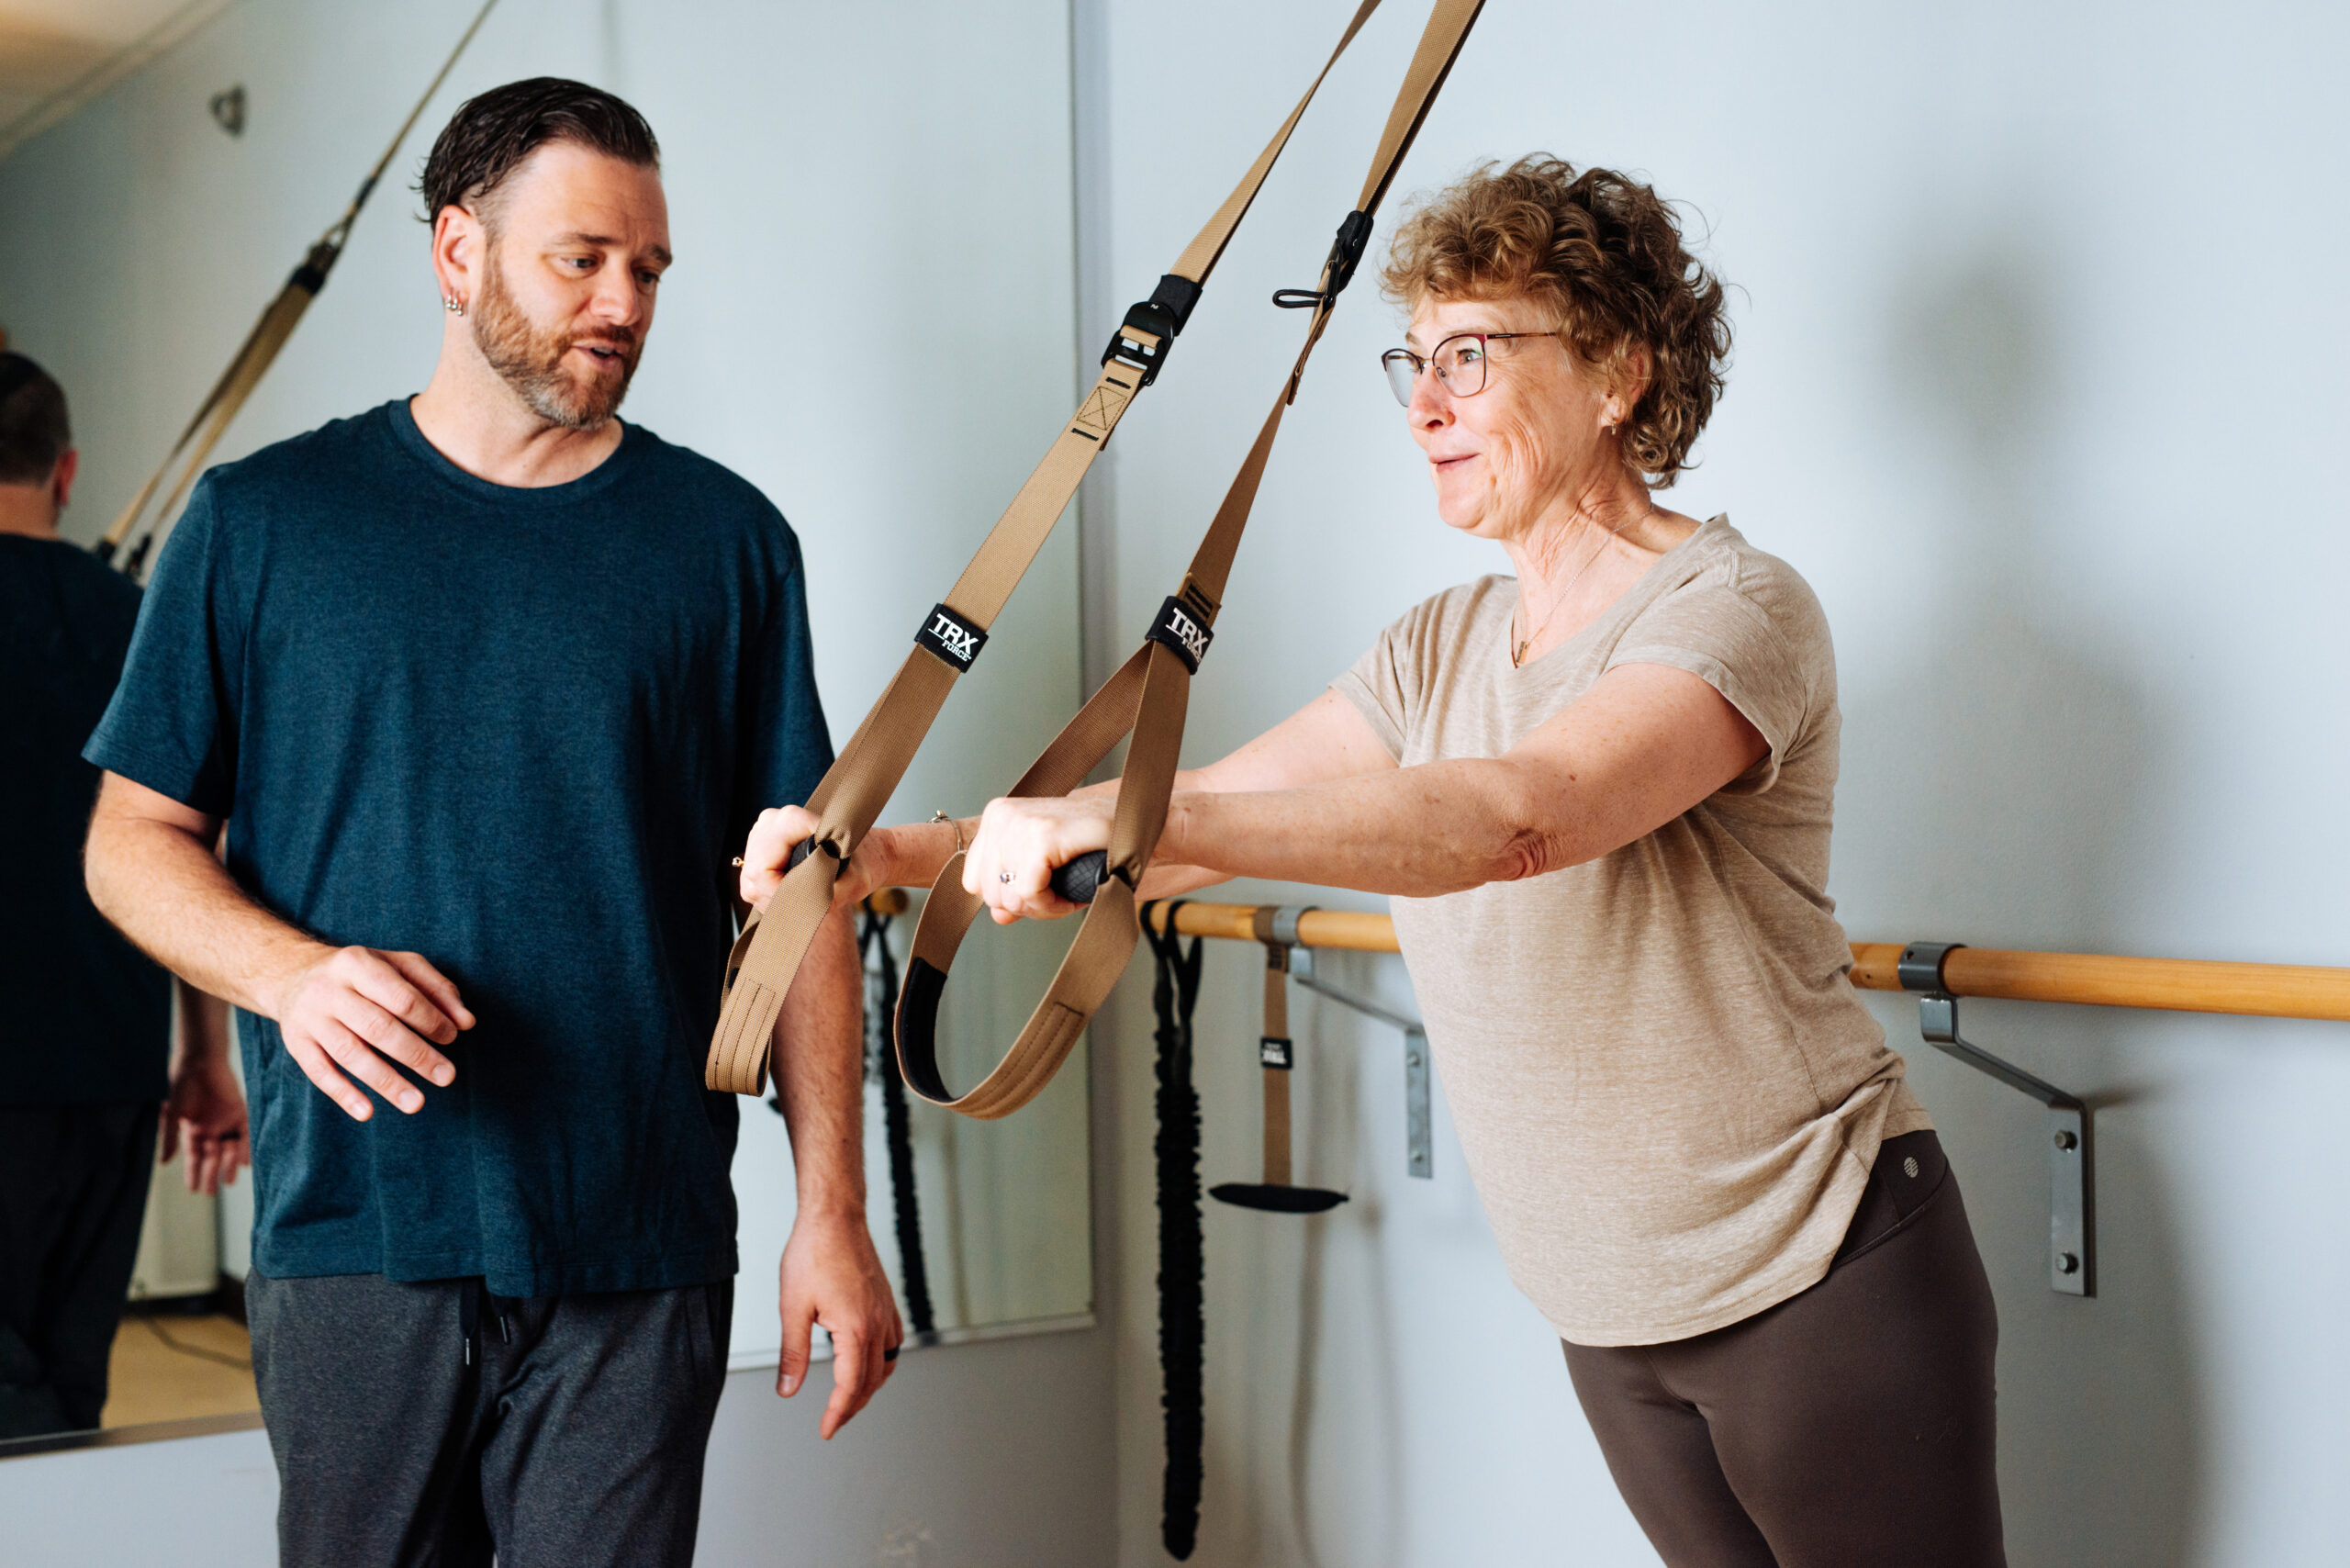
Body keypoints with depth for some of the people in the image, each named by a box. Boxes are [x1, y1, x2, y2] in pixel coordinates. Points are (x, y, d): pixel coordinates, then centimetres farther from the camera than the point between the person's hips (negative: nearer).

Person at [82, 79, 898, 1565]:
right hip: (352, 1233, 0)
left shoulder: (723, 538, 5)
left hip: (640, 1252, 0)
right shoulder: (263, 521, 5)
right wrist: (290, 971, -14)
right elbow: (134, 838, 7)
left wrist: (833, 1211, -1)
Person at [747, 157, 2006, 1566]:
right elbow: (1203, 817, 4)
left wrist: (1141, 818, -43)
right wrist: (898, 854, -9)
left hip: (1826, 1287, -7)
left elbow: (1517, 817, -35)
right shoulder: (1441, 651, 8)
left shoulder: (1735, 609, -17)